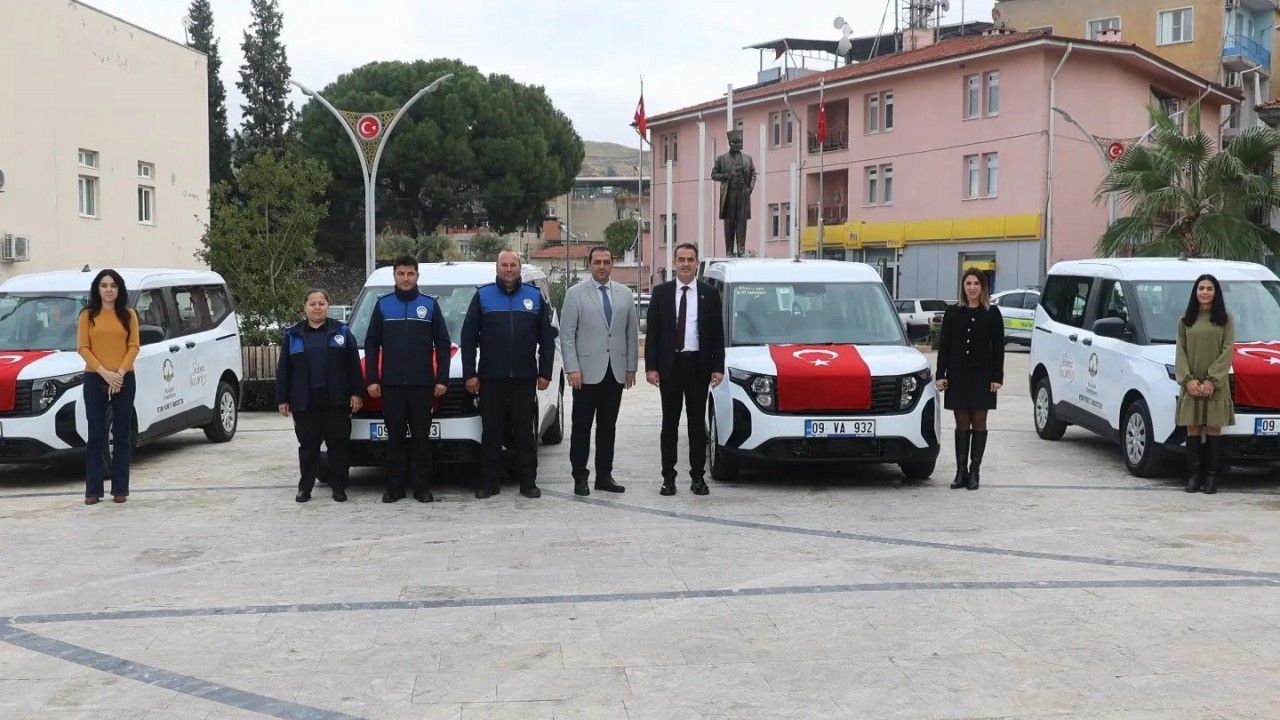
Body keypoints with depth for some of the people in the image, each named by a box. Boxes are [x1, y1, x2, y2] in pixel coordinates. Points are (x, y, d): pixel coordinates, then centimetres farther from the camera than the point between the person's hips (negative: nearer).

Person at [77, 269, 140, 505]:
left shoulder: (128, 315, 6)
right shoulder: (88, 315, 5)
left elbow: (134, 346, 1)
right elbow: (83, 348, -1)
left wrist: (120, 373, -11)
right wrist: (104, 372, -12)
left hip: (124, 380, 1)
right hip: (95, 379, -1)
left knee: (122, 435, 4)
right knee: (96, 435, 1)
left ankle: (120, 489, 9)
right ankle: (92, 490, 5)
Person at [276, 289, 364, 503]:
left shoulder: (342, 332, 8)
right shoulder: (293, 335, 11)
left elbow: (354, 365, 5)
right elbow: (283, 370, 10)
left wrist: (356, 393, -3)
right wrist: (282, 400, 3)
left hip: (336, 400, -1)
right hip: (305, 403, 1)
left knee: (338, 443, 2)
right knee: (308, 445, 5)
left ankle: (338, 487, 9)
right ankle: (305, 487, 12)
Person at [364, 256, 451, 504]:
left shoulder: (430, 305, 6)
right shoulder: (383, 305, 7)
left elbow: (442, 344, 6)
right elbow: (371, 344, 8)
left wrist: (442, 379, -2)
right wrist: (371, 379, 0)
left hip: (422, 384, -1)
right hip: (391, 384, 1)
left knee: (421, 436, 2)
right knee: (395, 436, 4)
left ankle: (422, 487, 7)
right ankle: (394, 487, 10)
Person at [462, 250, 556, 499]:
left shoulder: (535, 297, 8)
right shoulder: (482, 296, 5)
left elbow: (547, 338, 9)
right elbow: (468, 338, 3)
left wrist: (545, 373, 3)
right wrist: (470, 374, -3)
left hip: (524, 377, 1)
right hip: (491, 378, 0)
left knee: (524, 430, 4)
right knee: (491, 431, 3)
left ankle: (528, 481, 9)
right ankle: (489, 482, 9)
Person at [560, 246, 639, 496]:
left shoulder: (625, 294, 10)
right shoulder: (575, 294, -1)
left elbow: (632, 333, 11)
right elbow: (567, 334, -4)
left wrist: (631, 368, 7)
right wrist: (572, 369, -10)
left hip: (615, 371, 3)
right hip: (587, 371, -3)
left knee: (608, 427, 9)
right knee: (582, 427, 2)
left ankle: (604, 476, 16)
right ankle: (580, 477, 8)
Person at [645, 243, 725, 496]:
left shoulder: (710, 294, 4)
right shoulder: (661, 292, 4)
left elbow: (717, 334, 5)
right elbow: (652, 332, 2)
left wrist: (718, 367, -3)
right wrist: (650, 367, -5)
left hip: (698, 366, 0)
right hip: (670, 365, 0)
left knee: (697, 422, 6)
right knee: (670, 422, 5)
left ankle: (698, 477, 12)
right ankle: (668, 477, 10)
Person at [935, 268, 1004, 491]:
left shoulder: (992, 313, 2)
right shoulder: (953, 313, 6)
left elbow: (998, 347, 1)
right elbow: (944, 345, 6)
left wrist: (997, 377, -5)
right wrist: (941, 375, 0)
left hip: (982, 376, -1)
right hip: (957, 375, 1)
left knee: (979, 422, 3)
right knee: (962, 423, 5)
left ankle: (975, 471, 9)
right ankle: (961, 471, 9)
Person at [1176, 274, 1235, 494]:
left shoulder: (1225, 320, 3)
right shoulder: (1186, 321, 10)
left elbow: (1227, 352, -3)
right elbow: (1180, 352, 6)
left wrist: (1211, 380, -13)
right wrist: (1188, 379, -8)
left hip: (1216, 385, -2)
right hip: (1191, 384, 2)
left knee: (1213, 428, -1)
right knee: (1193, 429, 1)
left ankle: (1211, 476, 3)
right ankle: (1194, 476, 5)